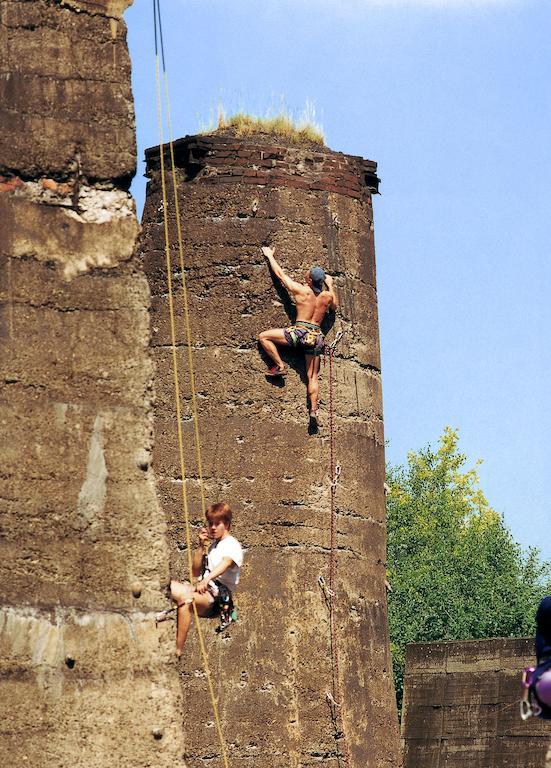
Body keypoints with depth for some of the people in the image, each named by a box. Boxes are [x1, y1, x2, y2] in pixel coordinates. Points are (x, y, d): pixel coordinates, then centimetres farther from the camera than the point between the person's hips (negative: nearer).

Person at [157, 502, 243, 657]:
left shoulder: (232, 545, -3)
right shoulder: (213, 545, 24)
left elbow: (225, 564, -26)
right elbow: (195, 572, 23)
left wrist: (206, 580, -45)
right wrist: (201, 545, 12)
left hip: (219, 596, -9)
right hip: (204, 589, 9)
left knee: (184, 598, -37)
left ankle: (178, 651, -39)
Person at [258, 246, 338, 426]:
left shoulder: (301, 290, -6)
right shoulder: (328, 296, 4)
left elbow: (280, 274, 6)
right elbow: (335, 306, 30)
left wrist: (270, 256, 19)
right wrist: (331, 286, 35)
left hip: (299, 332, -5)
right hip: (316, 336, 5)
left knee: (263, 336, 4)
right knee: (312, 376, 9)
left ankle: (280, 365, -3)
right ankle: (314, 409, -1)